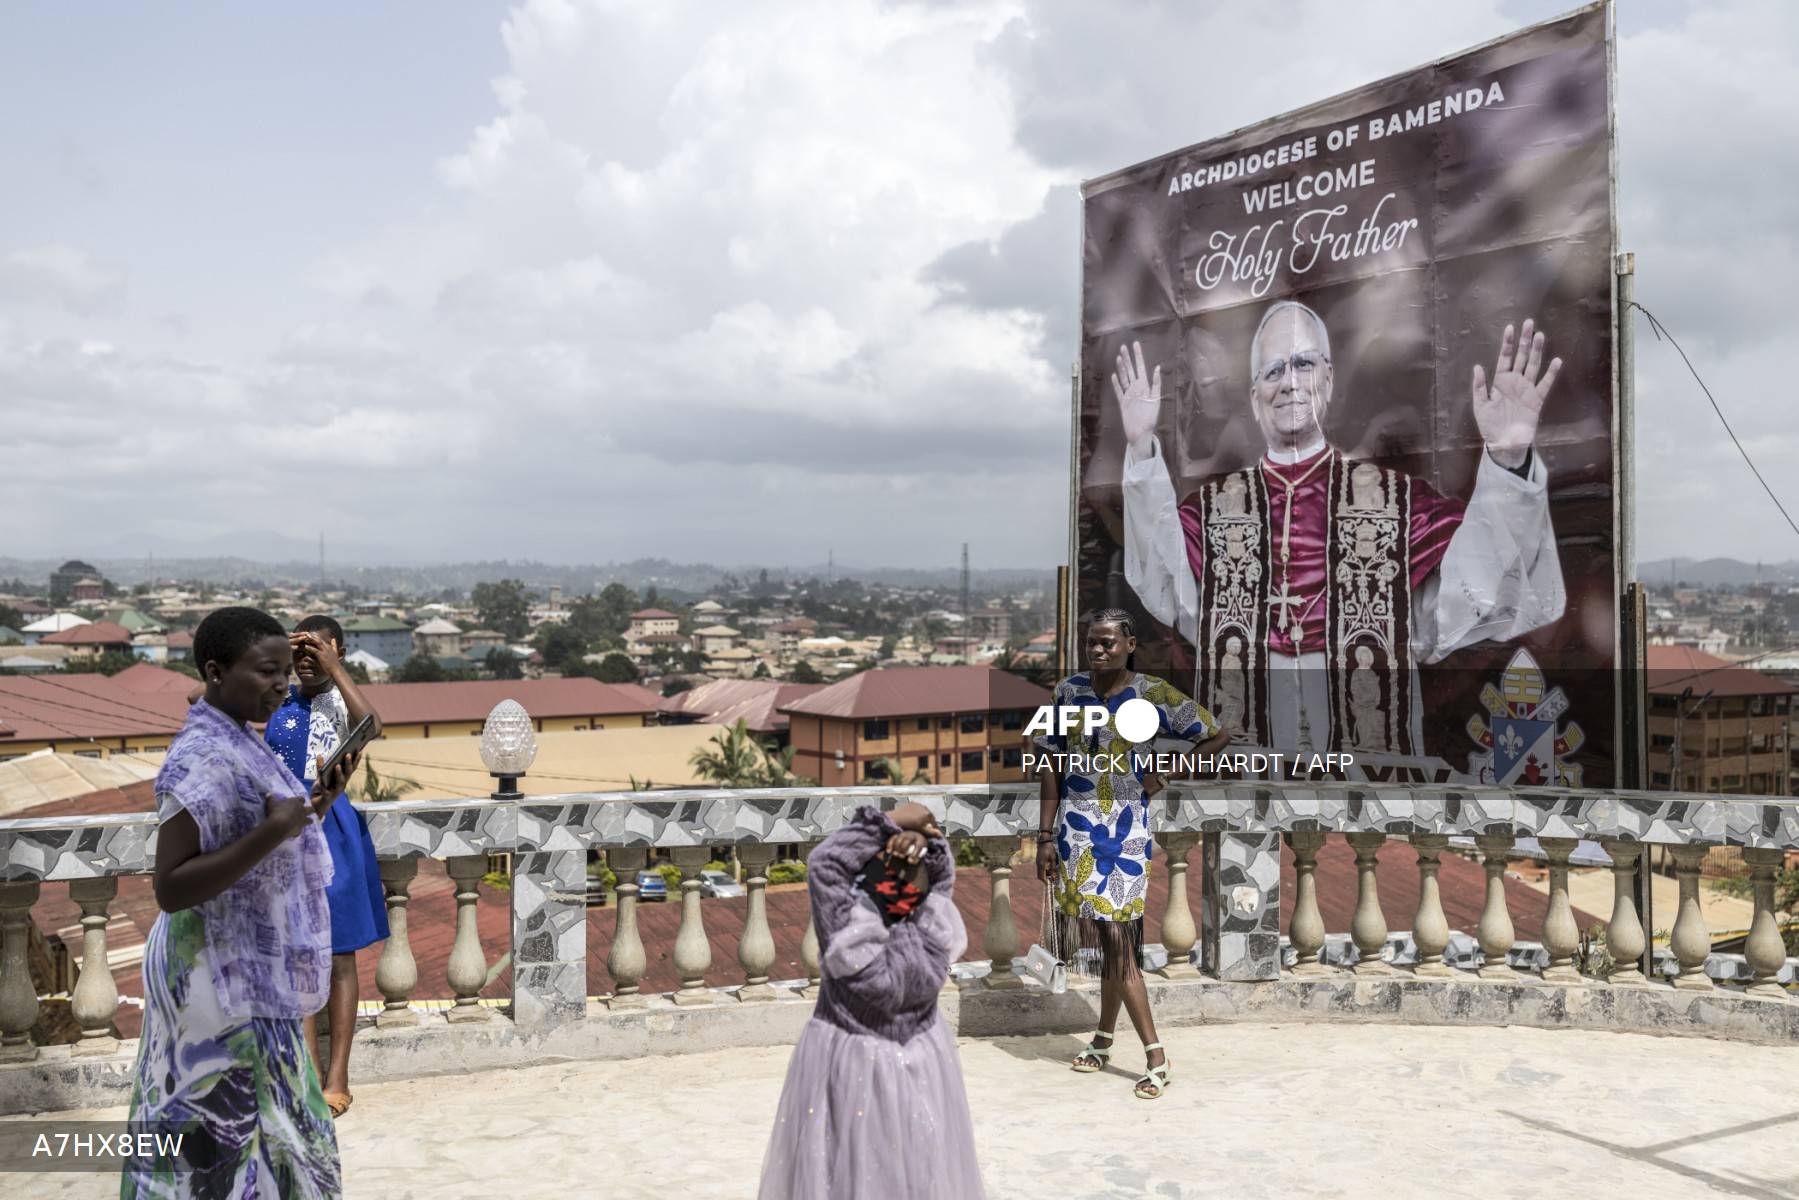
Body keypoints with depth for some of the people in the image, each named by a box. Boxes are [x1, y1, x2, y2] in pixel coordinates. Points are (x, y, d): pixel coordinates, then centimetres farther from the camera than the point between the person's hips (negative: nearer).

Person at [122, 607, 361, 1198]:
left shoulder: (238, 745, 8)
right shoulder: (202, 759, -22)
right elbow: (170, 889, -26)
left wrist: (319, 802, 3)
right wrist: (272, 831, -30)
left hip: (250, 974, 10)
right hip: (225, 981, -10)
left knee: (219, 1133, 19)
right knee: (229, 1135, 1)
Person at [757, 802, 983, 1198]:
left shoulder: (852, 935, -28)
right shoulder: (934, 934, -18)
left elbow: (823, 863, -25)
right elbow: (943, 871, -3)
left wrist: (889, 822, -24)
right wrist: (922, 841, -23)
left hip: (849, 1065, -3)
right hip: (922, 1062, 3)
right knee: (920, 1167, 19)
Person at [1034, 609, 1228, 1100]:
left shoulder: (1152, 695, -5)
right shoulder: (1069, 691, 2)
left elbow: (1218, 735, 3)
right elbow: (1052, 766, 6)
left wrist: (1164, 776, -1)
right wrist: (1045, 835, 2)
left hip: (1125, 829, -2)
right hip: (1076, 828, 3)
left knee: (1117, 938, -4)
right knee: (1107, 938, 7)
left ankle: (1105, 1036, 12)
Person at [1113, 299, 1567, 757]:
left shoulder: (1394, 498, 6)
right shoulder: (1214, 505, 10)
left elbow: (1480, 588, -8)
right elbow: (1161, 580, -7)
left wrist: (1508, 463, -23)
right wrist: (1142, 451, -16)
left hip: (1371, 742, 0)